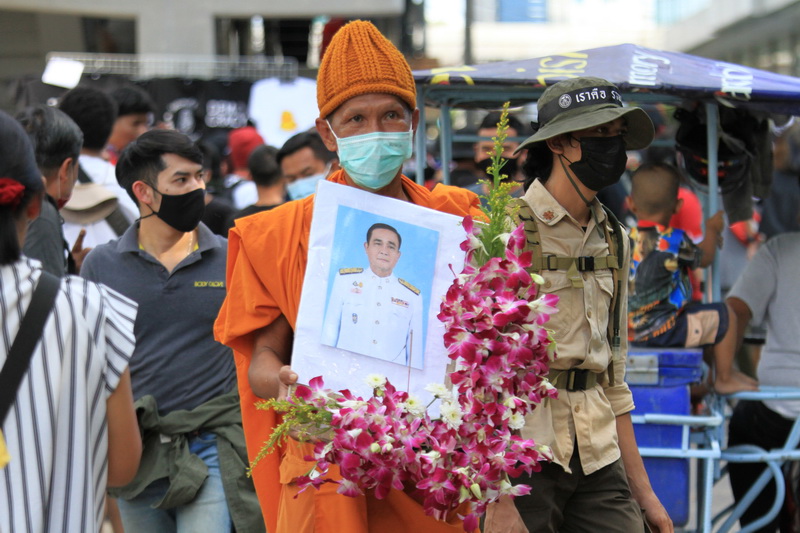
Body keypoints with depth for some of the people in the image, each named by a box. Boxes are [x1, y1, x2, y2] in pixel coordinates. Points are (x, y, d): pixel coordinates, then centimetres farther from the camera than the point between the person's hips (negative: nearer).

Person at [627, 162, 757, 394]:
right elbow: (703, 259, 2)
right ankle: (724, 379, 21)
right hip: (661, 330, -8)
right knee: (724, 316, 8)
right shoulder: (673, 241, -19)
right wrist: (712, 230, 19)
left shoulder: (626, 237, -1)